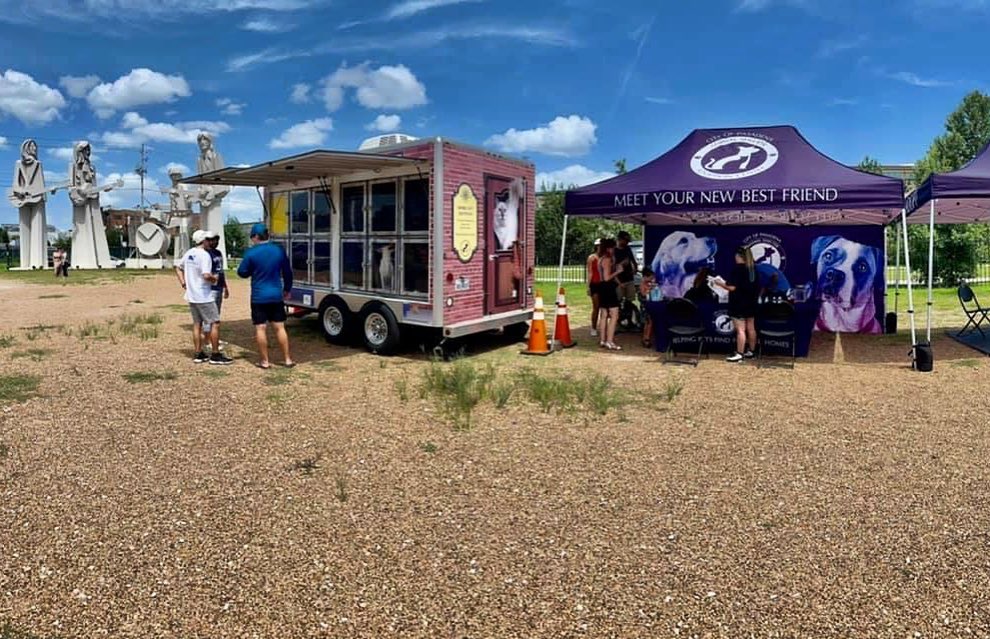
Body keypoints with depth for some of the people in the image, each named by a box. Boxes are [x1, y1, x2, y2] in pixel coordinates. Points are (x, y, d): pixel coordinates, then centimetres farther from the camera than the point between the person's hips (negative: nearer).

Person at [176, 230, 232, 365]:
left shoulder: (188, 253, 10)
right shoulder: (204, 255, -17)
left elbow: (178, 268, 21)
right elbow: (206, 275, -28)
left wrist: (183, 283, 17)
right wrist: (214, 278, -8)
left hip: (191, 296, 8)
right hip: (204, 297, -8)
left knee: (197, 324, 14)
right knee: (215, 323, 0)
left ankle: (198, 354, 18)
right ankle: (216, 355, 1)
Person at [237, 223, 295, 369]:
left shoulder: (251, 252, -9)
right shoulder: (279, 250, 2)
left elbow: (242, 272, -1)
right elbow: (288, 272, 10)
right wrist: (287, 289, 22)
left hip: (259, 297, -3)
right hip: (276, 295, 3)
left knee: (260, 328, 4)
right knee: (279, 327, 8)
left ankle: (265, 361, 8)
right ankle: (287, 359, 10)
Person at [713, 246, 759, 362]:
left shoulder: (737, 268, -15)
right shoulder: (754, 268, 9)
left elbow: (732, 287, -19)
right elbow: (757, 287, 15)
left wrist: (721, 283, -4)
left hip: (739, 304, -8)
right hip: (751, 303, 8)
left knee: (740, 330, -7)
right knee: (751, 328, 13)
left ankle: (739, 354, -5)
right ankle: (750, 351, 21)